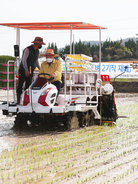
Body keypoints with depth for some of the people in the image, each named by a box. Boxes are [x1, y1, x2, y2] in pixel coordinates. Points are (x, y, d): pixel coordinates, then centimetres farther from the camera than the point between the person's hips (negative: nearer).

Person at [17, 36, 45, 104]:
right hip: (23, 70, -7)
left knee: (28, 85, 4)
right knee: (20, 85, -6)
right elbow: (24, 60, -20)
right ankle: (18, 100, -6)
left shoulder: (37, 51, 10)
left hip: (30, 71, 7)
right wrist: (26, 70, -29)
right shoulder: (28, 49, -14)